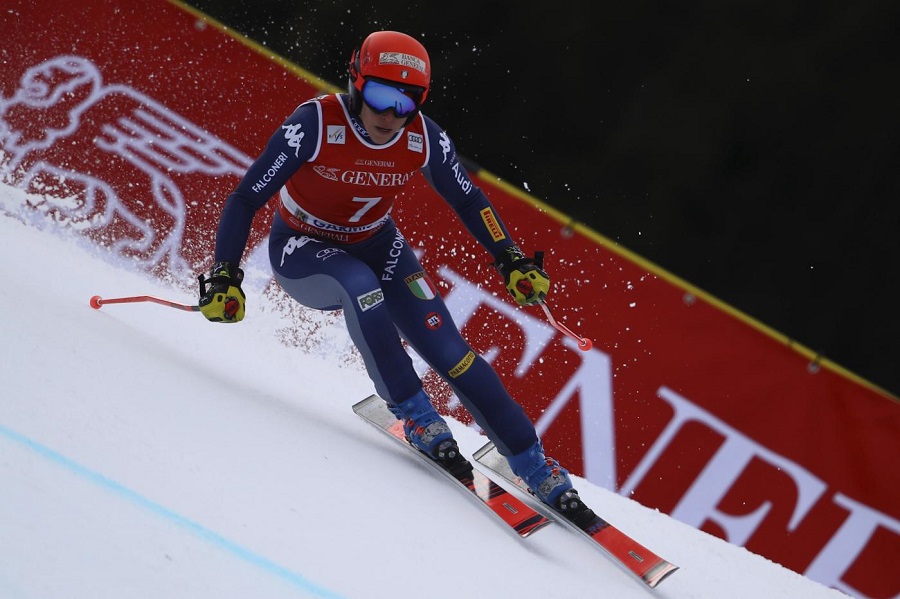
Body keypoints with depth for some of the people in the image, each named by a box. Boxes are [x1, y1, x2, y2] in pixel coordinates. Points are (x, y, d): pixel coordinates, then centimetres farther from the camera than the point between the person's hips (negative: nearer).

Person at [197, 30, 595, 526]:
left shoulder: (425, 139, -18)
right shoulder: (316, 125, -30)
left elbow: (468, 199, 1)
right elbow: (244, 201, -25)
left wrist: (511, 261, -3)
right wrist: (223, 277, -31)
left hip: (374, 246, 3)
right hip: (301, 249, -3)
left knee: (449, 351, -12)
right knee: (361, 287, -38)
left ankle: (534, 466, -4)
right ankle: (414, 414, -20)